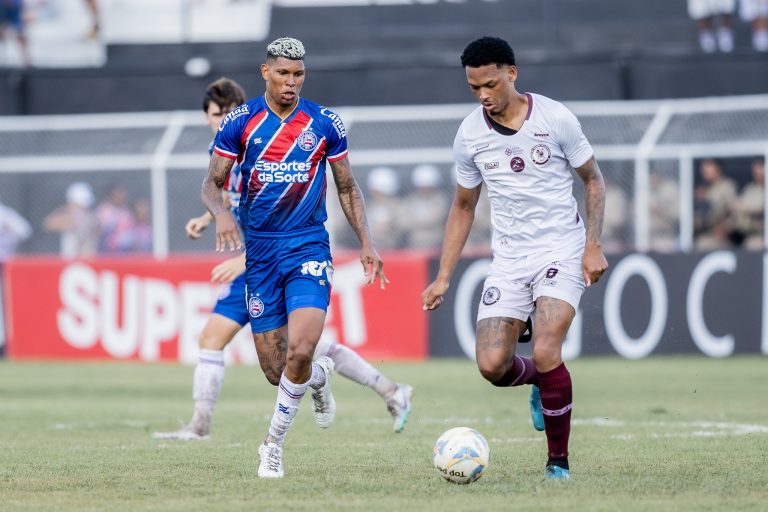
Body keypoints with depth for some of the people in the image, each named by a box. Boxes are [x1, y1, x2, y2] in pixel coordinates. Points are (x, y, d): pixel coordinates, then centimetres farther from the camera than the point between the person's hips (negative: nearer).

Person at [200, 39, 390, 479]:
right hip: (260, 252, 1)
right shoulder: (240, 122, 0)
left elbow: (347, 187, 11)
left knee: (300, 352, -21)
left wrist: (366, 241, 2)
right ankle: (320, 377, 39)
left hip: (309, 248, -1)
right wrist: (221, 212, -20)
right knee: (275, 371, 2)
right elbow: (213, 183, 3)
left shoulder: (325, 124, 1)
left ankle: (274, 444, -3)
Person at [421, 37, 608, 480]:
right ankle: (540, 381, 26)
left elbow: (593, 179, 3)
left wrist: (593, 244, -8)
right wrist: (443, 278, 9)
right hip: (509, 257, 3)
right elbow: (463, 207, 13)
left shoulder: (554, 118, -9)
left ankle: (559, 461, -3)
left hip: (561, 250, -3)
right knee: (492, 365, -11)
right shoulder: (470, 135, 1)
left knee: (545, 353, -21)